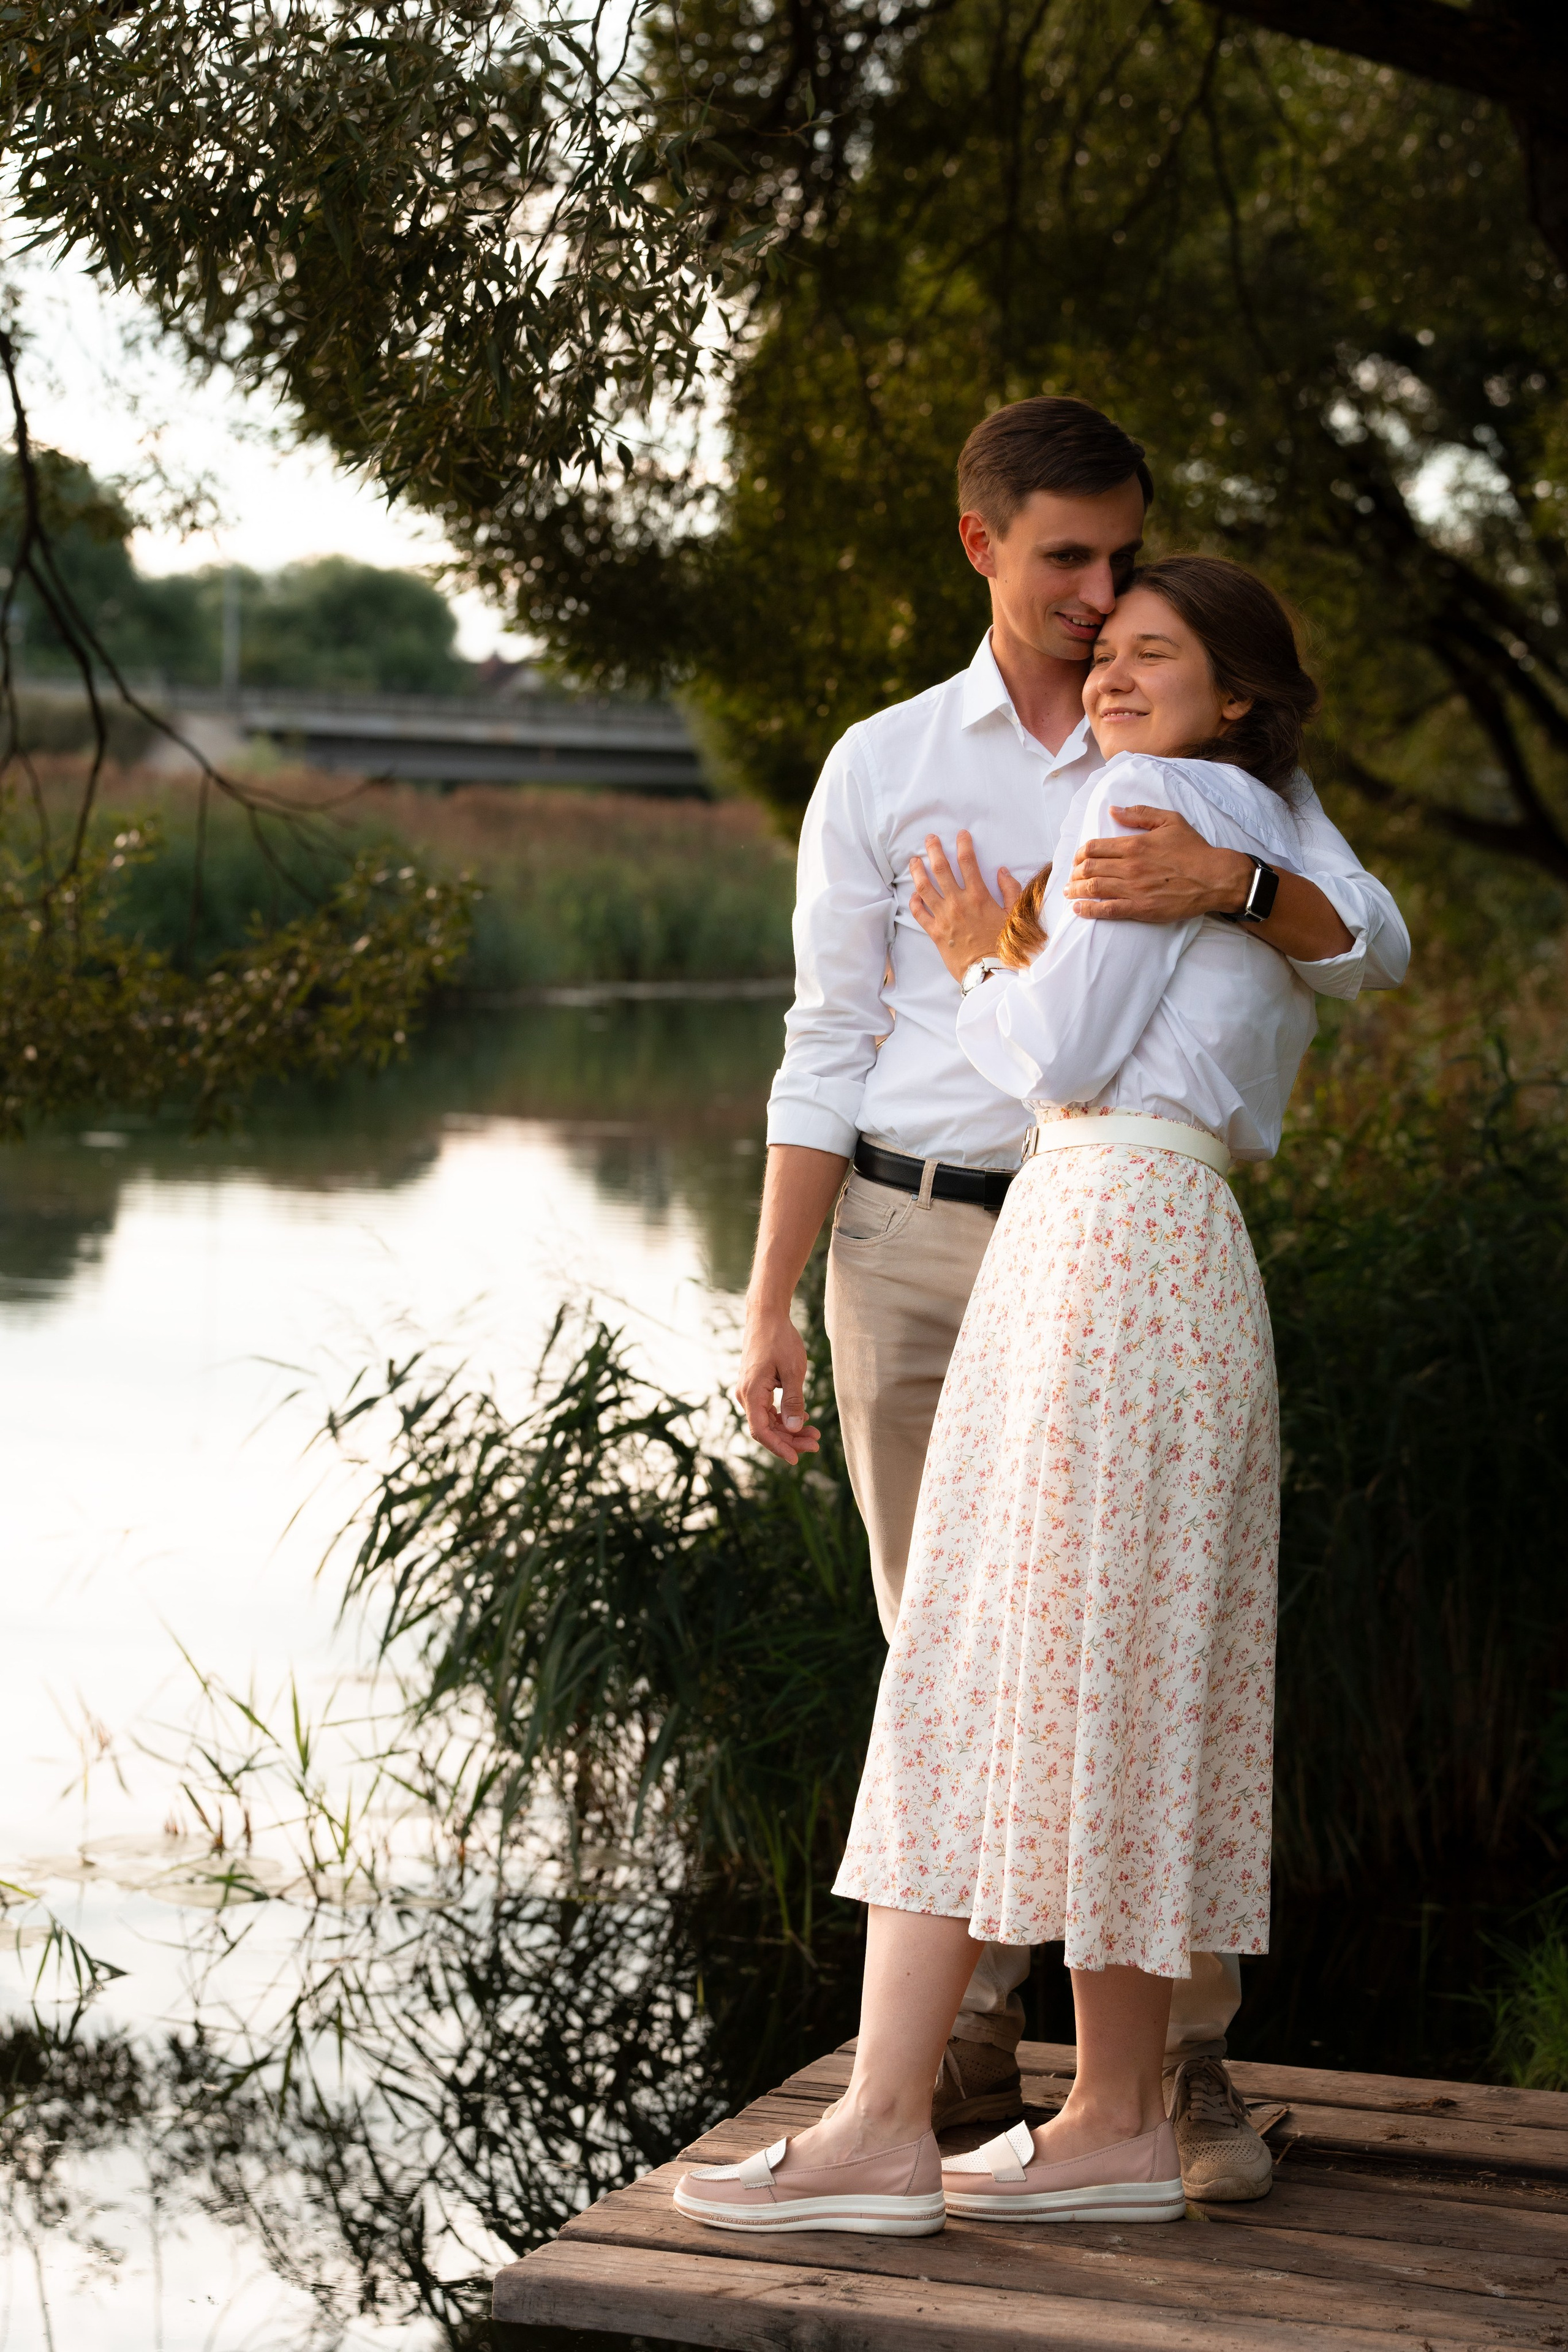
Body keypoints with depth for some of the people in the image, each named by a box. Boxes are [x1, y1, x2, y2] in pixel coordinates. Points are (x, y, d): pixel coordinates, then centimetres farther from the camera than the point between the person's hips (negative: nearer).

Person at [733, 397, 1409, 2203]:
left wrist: (1225, 881, -27)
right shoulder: (882, 768, 7)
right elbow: (828, 1051, 5)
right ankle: (969, 2044, 15)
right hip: (914, 1243, 1)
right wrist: (769, 1308, -1)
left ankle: (1184, 2060, 3)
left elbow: (1371, 950, -5)